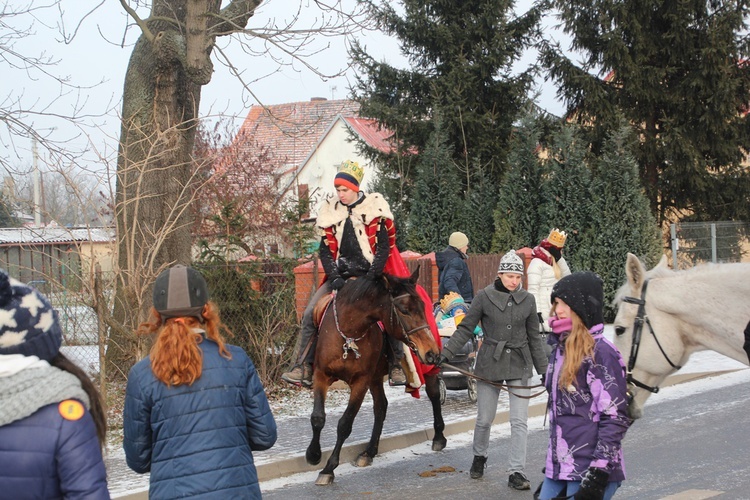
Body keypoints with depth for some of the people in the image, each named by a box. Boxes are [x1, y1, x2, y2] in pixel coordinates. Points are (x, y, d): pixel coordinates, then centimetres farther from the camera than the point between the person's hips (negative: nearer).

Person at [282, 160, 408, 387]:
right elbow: (326, 249, 6)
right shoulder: (330, 211, 6)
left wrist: (371, 278, -14)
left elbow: (383, 247, -5)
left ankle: (397, 367, -11)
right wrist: (334, 277, -9)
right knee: (310, 314, -11)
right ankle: (304, 368, -6)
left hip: (371, 275, -4)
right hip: (341, 276, 4)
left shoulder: (375, 208, -3)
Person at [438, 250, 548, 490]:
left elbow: (534, 338, 9)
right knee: (484, 418, 8)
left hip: (520, 365, 1)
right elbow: (465, 329, -4)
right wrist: (446, 353, -14)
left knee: (519, 421, -4)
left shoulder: (527, 300, 2)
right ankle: (479, 457, 35)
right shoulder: (484, 297, -6)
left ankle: (517, 472, 1)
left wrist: (544, 370, 11)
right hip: (490, 364, -1)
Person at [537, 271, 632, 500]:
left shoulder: (601, 353, -13)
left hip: (590, 473, -8)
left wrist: (598, 477, -19)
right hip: (558, 470, 8)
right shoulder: (561, 348, 12)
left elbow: (615, 419, -16)